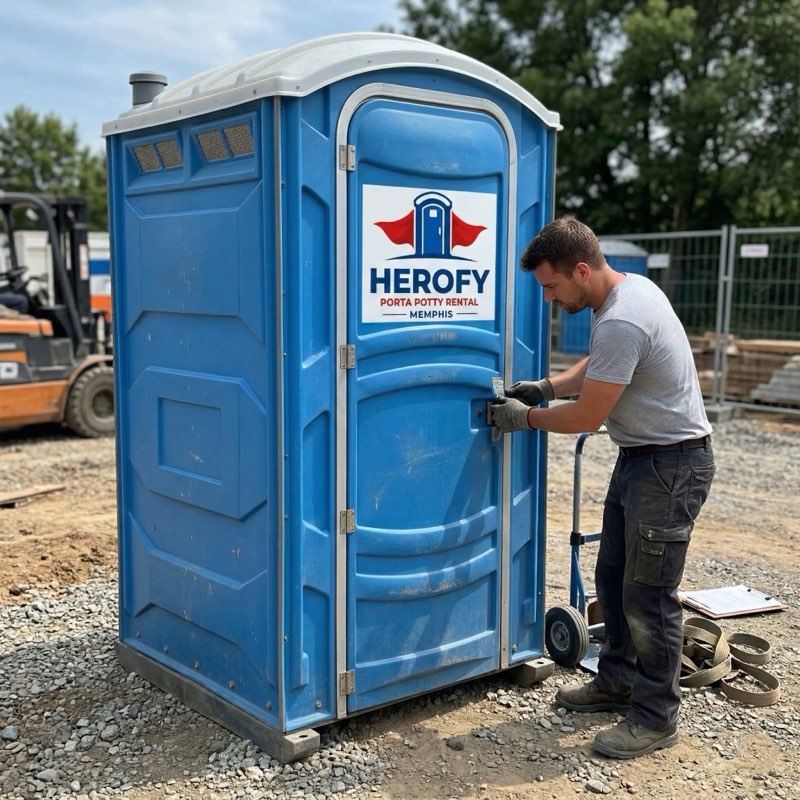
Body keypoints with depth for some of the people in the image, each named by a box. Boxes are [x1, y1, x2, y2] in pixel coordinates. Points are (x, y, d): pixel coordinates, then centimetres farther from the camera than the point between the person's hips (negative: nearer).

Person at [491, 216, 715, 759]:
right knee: (614, 576, 18)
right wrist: (547, 387, 6)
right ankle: (617, 683, 33)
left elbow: (588, 415, -20)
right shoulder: (630, 286, 6)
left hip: (671, 465, -11)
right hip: (641, 458, 11)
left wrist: (527, 418, -5)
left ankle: (656, 719, 12)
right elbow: (597, 368, 21)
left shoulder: (621, 323, -27)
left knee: (648, 593, -2)